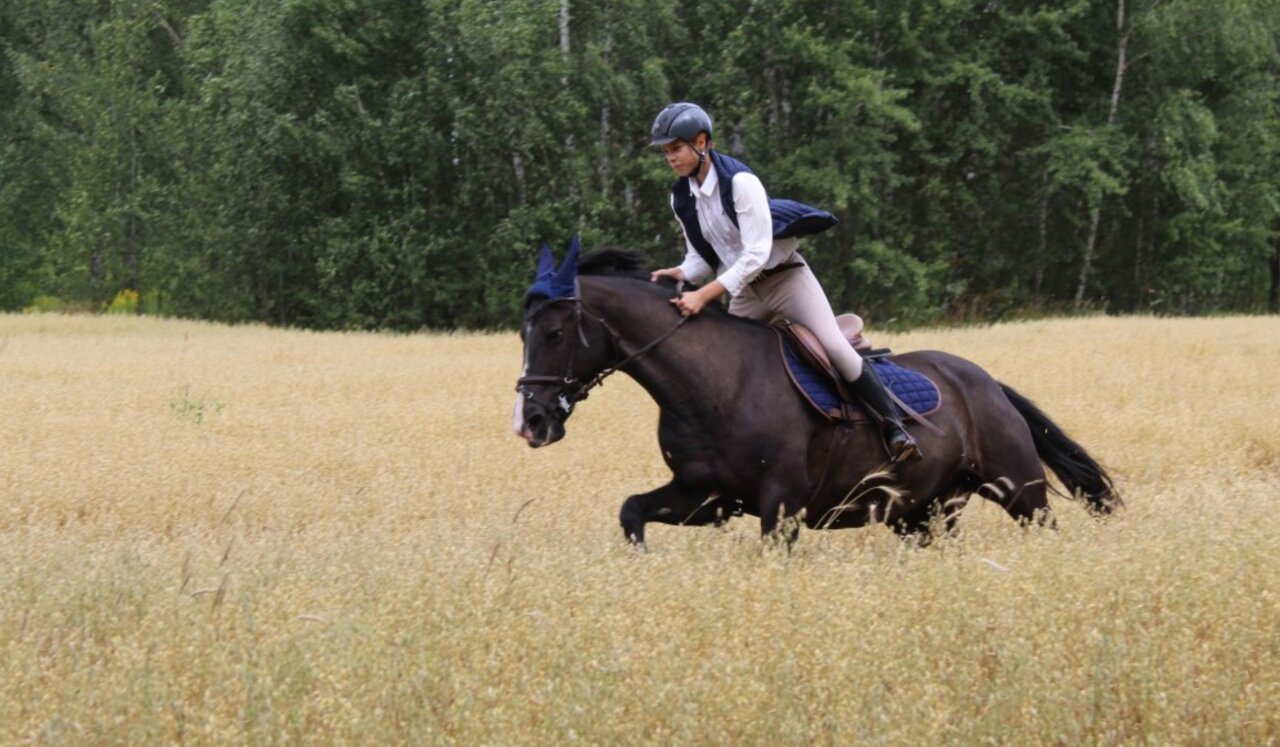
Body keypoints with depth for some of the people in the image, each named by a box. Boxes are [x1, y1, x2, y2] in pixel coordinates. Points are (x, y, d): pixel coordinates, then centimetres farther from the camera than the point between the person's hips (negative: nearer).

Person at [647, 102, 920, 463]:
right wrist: (680, 274, -17)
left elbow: (755, 255, -29)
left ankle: (894, 429, -13)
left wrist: (704, 295, -35)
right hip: (745, 291, 7)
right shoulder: (682, 199, -3)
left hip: (785, 275, -7)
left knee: (835, 348, -20)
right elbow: (702, 258, 6)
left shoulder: (740, 182, -23)